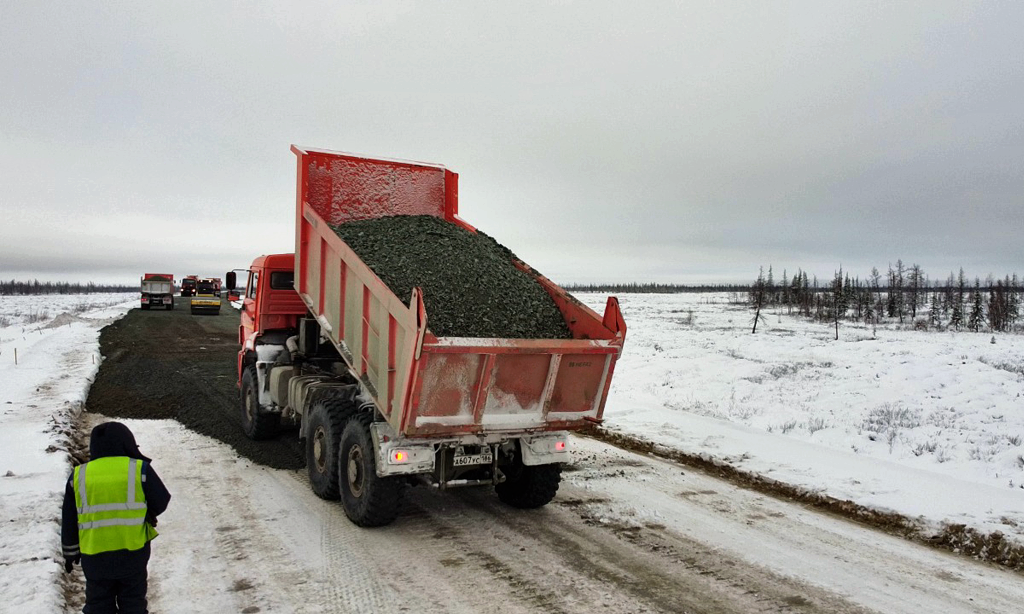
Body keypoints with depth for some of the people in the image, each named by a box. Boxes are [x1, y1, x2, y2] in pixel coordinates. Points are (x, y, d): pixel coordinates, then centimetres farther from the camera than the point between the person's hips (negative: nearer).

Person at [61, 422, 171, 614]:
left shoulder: (78, 475, 0)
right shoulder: (140, 469, -9)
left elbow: (69, 521, 7)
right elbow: (161, 502, -2)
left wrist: (70, 552, 20)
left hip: (94, 557, 2)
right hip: (133, 553, -2)